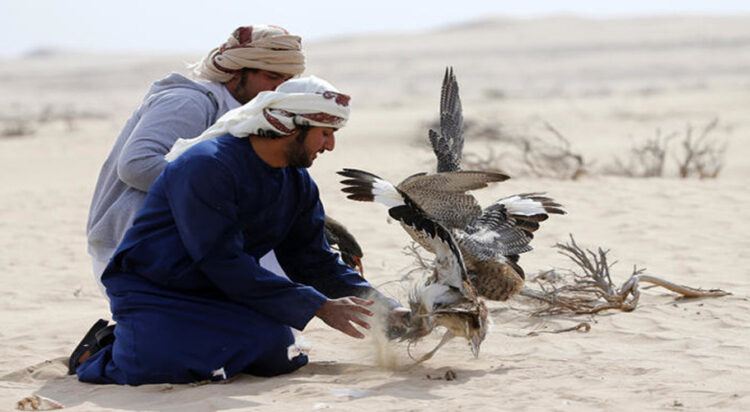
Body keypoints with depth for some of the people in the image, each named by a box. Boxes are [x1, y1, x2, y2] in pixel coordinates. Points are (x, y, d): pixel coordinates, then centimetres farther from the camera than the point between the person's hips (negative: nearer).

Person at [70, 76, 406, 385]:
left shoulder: (298, 184, 5)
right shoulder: (206, 165, -22)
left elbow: (315, 263, 11)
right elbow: (223, 262, -26)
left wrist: (381, 307, -4)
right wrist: (318, 306, -25)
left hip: (216, 298, 7)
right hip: (153, 291, -7)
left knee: (274, 354, -21)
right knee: (158, 366, -33)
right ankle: (102, 352, 1)